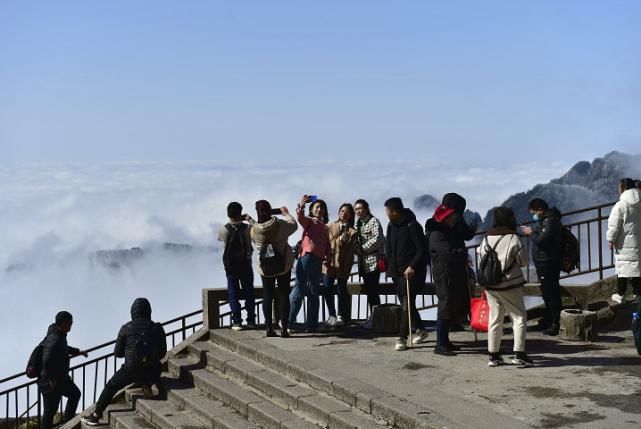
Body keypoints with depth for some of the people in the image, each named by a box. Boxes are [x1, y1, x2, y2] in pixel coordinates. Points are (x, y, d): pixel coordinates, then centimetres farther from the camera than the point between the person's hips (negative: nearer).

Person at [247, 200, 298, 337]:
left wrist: (250, 220, 21)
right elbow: (294, 225, 4)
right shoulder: (280, 225, -14)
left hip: (265, 268, 1)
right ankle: (284, 328, 2)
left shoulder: (254, 230, -10)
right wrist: (286, 213, 22)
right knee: (283, 296, 4)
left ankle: (269, 328, 8)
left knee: (267, 297, 9)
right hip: (284, 265, -1)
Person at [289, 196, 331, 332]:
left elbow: (327, 246, 20)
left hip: (318, 261, 6)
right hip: (307, 257, -6)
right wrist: (301, 207, -37)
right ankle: (289, 322, -7)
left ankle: (312, 324, 12)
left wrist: (328, 258, 1)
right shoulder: (309, 221, 7)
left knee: (314, 294, 9)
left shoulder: (325, 227, 24)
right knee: (299, 290, -10)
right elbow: (300, 218, -16)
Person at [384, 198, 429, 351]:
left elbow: (421, 250, -15)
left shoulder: (412, 226, -14)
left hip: (411, 271, -8)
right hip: (397, 271, 8)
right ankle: (420, 330, 30)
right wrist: (390, 265, 6)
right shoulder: (391, 226, 9)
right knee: (405, 303, 14)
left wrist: (412, 266, -23)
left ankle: (402, 338, -8)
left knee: (407, 304, -8)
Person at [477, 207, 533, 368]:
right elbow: (524, 261, -7)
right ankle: (519, 354, -3)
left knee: (494, 318, 12)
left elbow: (481, 257, 10)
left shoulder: (486, 239, 2)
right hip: (510, 285, -5)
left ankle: (493, 355, 15)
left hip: (490, 285, 5)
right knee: (519, 317, 4)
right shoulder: (513, 239, -14)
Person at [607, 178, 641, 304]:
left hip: (626, 245, -5)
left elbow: (614, 227, -13)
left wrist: (610, 239, 1)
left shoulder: (620, 206, -15)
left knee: (623, 269, 5)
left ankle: (620, 295, 13)